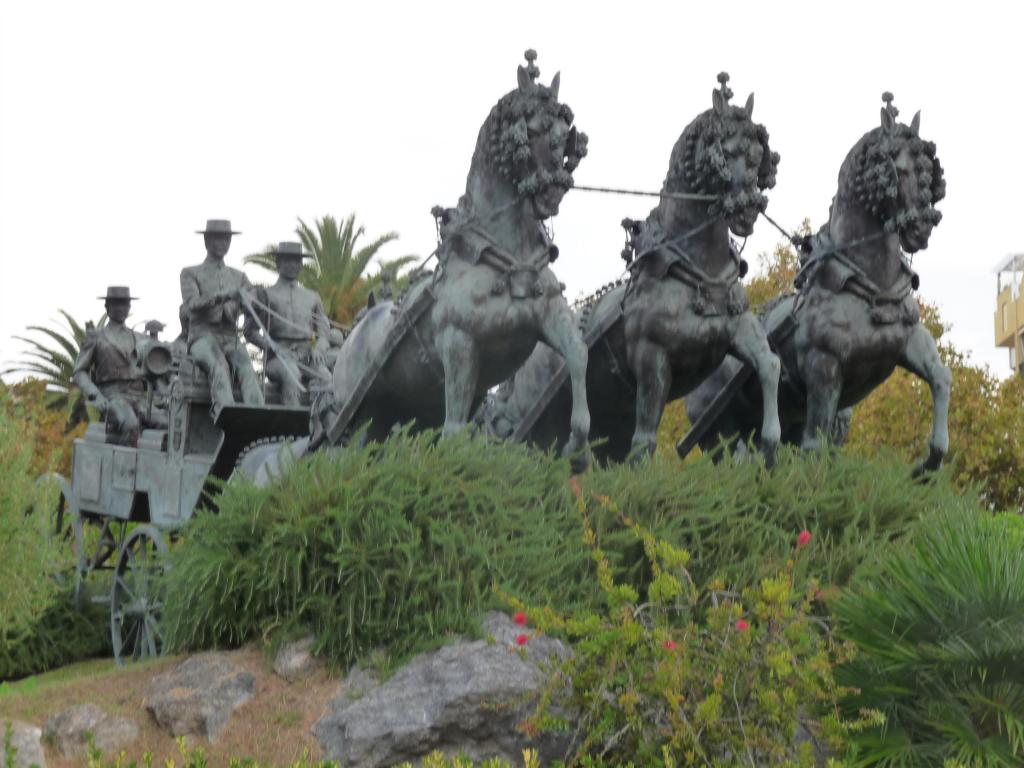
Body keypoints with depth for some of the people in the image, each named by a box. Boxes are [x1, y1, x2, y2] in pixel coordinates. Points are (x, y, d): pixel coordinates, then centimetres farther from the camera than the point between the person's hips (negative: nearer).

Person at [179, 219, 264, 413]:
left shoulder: (239, 277, 25)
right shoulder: (190, 274, 14)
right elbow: (192, 304, -6)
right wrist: (223, 296, -24)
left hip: (231, 340, 3)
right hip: (203, 338, -3)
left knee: (247, 370, -30)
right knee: (219, 368, -36)